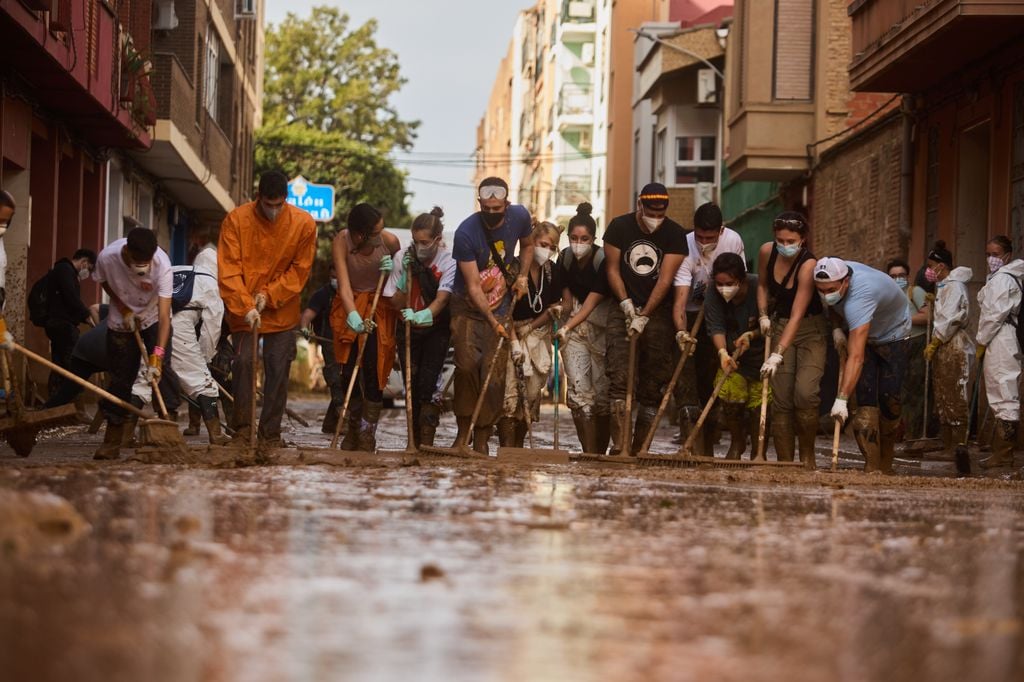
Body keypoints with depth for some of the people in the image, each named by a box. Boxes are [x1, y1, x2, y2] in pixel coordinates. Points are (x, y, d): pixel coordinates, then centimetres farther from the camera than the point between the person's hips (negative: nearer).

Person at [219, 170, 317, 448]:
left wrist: (269, 295, -12)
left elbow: (300, 270, -2)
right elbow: (228, 271, -14)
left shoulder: (304, 224, -8)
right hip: (243, 310, -1)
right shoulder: (236, 220, -12)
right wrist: (246, 307, -23)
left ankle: (270, 434, 7)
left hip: (282, 311, 1)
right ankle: (242, 429, 1)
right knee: (243, 363, -10)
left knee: (278, 370, 0)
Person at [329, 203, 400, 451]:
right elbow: (344, 284, -27)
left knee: (373, 370, -11)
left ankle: (368, 435, -2)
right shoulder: (341, 241, -20)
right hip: (350, 306, 1)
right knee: (348, 370, 0)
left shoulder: (390, 241, -18)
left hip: (379, 307, -1)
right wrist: (352, 315, -43)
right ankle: (354, 425, 24)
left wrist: (393, 270, -20)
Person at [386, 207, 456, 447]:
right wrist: (405, 277, -18)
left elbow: (442, 298, -23)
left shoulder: (448, 262, -13)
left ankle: (427, 441, -14)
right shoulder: (404, 259, -6)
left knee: (428, 383, -16)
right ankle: (414, 440, 12)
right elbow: (396, 303, -3)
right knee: (411, 384, 1)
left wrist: (425, 315, -42)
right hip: (409, 330, 3)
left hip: (436, 330, -3)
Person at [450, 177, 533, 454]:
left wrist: (522, 275, -1)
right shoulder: (466, 233, -20)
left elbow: (527, 245, 17)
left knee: (494, 373, -4)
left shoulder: (520, 217, -8)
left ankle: (482, 440, 4)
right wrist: (492, 320, -30)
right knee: (467, 364, -20)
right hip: (467, 307, -3)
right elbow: (473, 286, -20)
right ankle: (463, 430, -6)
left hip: (500, 306, 3)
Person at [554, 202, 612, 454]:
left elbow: (592, 301, -23)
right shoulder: (565, 258, -1)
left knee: (602, 391, -4)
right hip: (575, 322, 4)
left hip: (602, 323, -4)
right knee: (578, 390, -8)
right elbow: (567, 295, 9)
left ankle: (601, 453, 9)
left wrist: (567, 327, -33)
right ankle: (589, 452, -8)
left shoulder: (603, 260, -18)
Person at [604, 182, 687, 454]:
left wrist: (644, 317, -15)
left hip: (658, 312, 0)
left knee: (653, 385, 0)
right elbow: (613, 269, 3)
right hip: (625, 309, 0)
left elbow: (665, 279, -10)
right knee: (621, 379, -12)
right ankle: (620, 445, -17)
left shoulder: (675, 234, -5)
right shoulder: (619, 227, -2)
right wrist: (626, 304, -10)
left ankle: (640, 448, 7)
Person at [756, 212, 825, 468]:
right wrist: (763, 315, 1)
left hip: (810, 329, -5)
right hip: (780, 326, 5)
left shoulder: (808, 265, -24)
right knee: (780, 400, -3)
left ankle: (807, 456, -3)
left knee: (805, 393, -22)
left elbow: (797, 315, -29)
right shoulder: (767, 251, -6)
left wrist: (778, 354, -34)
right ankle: (785, 464, 2)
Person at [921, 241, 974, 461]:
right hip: (943, 347, 10)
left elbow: (950, 319, -17)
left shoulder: (954, 286, -12)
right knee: (942, 398, 10)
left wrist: (933, 343, -13)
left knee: (955, 399, -10)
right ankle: (947, 445, 14)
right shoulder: (943, 286, 19)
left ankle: (958, 446, -12)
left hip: (953, 346, -10)